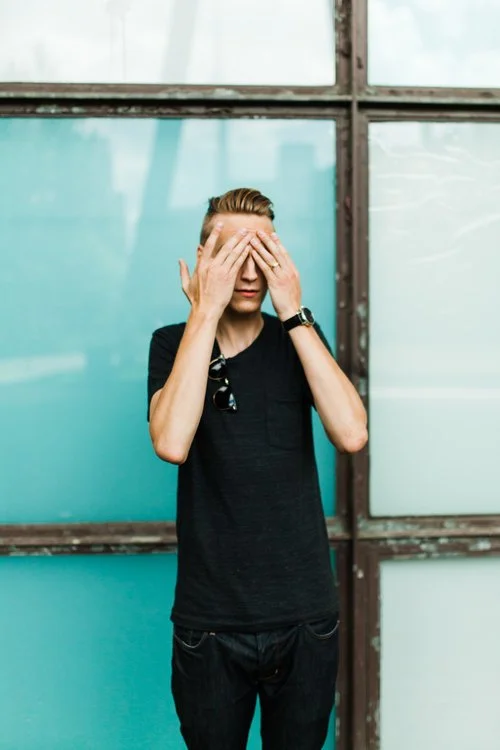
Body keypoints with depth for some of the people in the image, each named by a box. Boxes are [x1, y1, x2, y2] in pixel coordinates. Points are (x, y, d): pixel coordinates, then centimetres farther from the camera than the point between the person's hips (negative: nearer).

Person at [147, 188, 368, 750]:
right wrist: (206, 311, -22)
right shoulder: (173, 344, -2)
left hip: (305, 613, 2)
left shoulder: (298, 339, 2)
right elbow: (172, 443, -23)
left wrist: (294, 313, -18)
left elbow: (351, 434, -16)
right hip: (210, 617, -1)